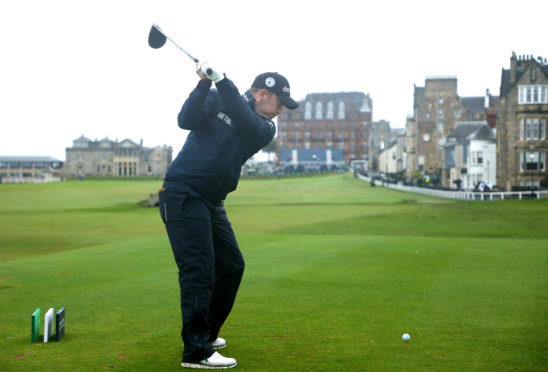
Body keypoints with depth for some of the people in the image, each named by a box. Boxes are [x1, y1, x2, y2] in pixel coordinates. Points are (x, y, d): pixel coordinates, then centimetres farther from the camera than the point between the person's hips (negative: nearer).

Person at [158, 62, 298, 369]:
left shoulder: (266, 128, 6)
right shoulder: (215, 99, -1)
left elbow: (244, 122, -16)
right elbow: (187, 120, -16)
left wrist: (221, 80, -25)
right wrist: (205, 83, -25)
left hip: (213, 202, 7)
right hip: (183, 193, -7)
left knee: (232, 266, 11)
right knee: (199, 269, -14)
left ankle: (206, 333, 25)